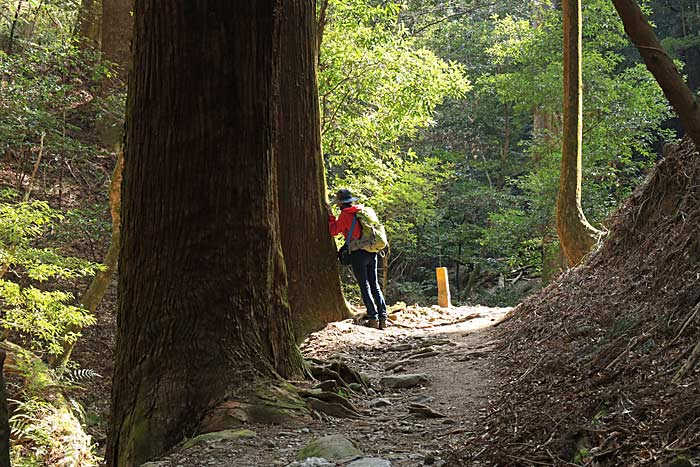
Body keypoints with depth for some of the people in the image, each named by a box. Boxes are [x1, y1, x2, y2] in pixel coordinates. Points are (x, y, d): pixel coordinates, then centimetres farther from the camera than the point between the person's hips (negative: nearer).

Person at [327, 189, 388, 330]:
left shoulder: (345, 215, -7)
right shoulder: (361, 211, 12)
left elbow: (334, 231, -2)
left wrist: (331, 216, 4)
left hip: (358, 254, -6)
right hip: (371, 252, 6)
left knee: (365, 287, 0)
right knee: (375, 285, 10)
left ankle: (373, 318, -3)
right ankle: (383, 317, 5)